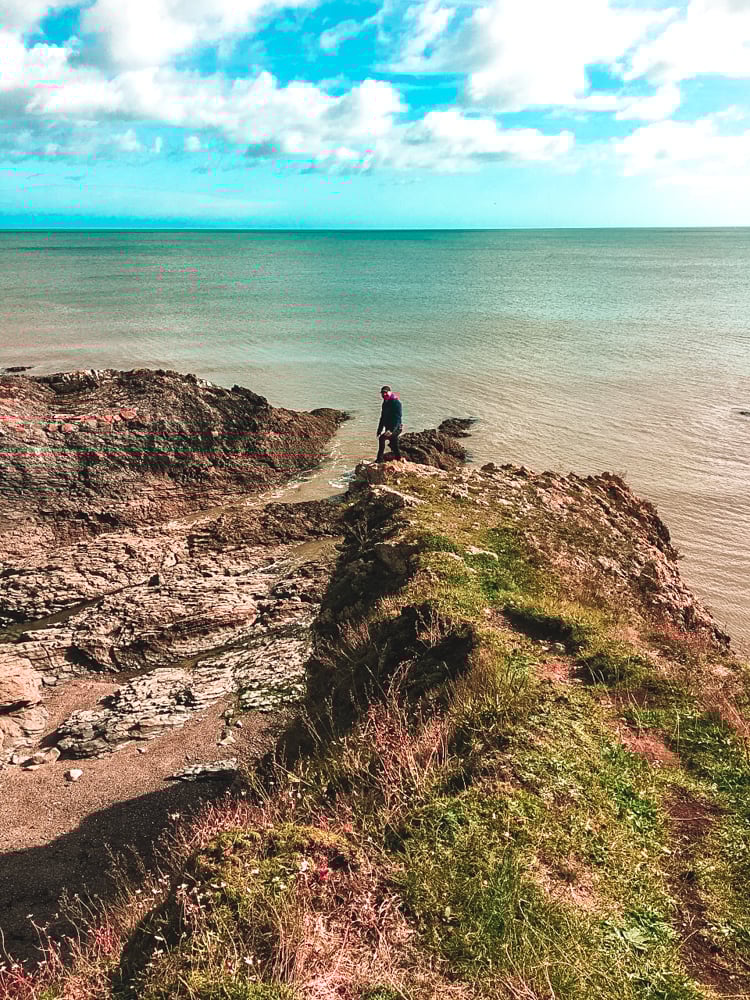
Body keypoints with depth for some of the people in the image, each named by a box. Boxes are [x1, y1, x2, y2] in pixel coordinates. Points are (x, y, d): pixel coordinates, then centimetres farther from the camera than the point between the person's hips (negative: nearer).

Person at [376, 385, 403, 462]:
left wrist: (391, 430, -32)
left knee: (382, 438, -22)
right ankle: (399, 459, 23)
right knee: (394, 445, 12)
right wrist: (379, 430, 16)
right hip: (388, 428, 9)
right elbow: (383, 418, 21)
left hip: (396, 428, -9)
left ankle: (380, 459, -21)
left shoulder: (396, 402, -14)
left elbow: (397, 418, -22)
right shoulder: (385, 403, 13)